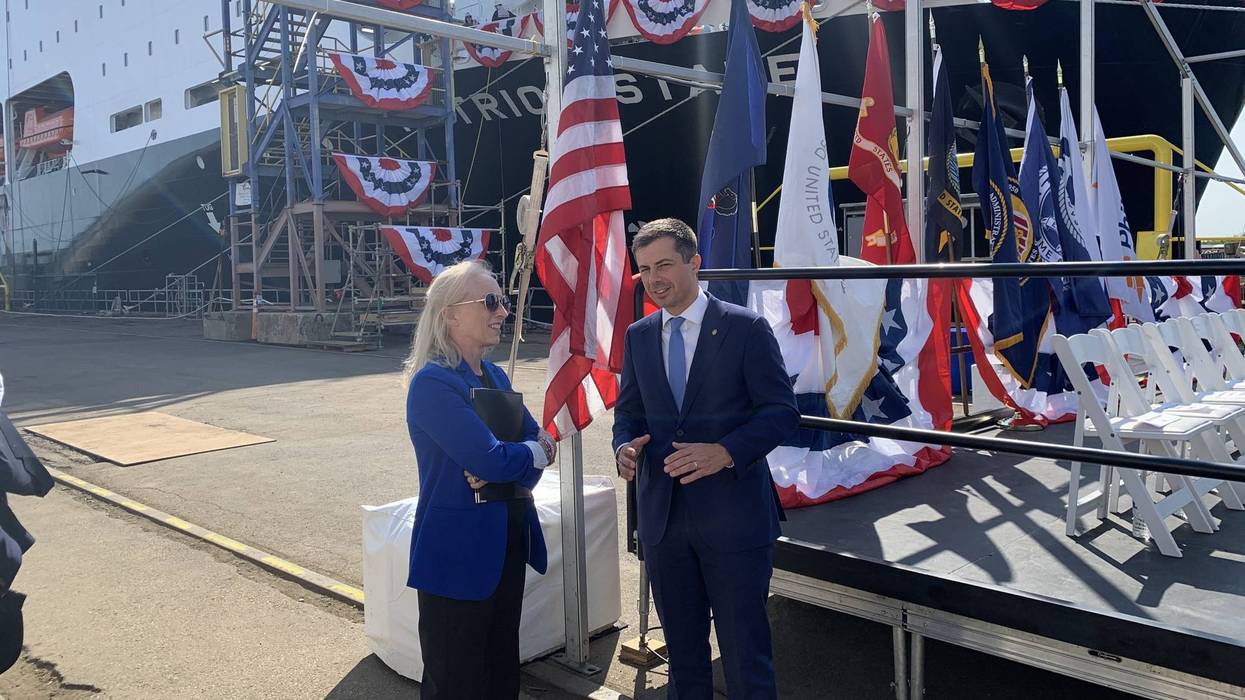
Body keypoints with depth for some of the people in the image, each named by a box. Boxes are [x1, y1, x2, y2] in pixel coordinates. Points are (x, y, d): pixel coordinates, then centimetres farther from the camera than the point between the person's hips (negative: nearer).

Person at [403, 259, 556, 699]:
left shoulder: (495, 375, 9)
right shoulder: (432, 382, -18)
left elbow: (538, 441, 6)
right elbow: (491, 459, -25)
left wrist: (507, 465, -15)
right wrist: (534, 451, -6)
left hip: (507, 543, 8)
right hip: (458, 550, -8)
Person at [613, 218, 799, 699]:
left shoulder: (745, 328, -7)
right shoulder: (638, 336, 8)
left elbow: (781, 410, -8)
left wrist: (726, 452, -23)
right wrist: (625, 446, -8)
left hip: (733, 515, -4)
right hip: (661, 514, 5)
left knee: (745, 653, 5)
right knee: (682, 647, 18)